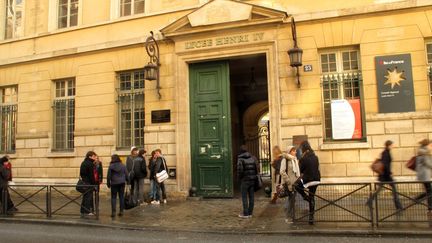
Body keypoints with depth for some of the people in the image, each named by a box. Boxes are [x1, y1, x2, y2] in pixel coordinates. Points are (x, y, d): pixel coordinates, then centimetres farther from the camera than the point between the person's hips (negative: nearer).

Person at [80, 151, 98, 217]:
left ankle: (83, 212, 20)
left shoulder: (83, 163, 16)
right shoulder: (90, 164, -14)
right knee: (88, 197, -4)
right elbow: (91, 175, -16)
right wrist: (94, 184, -12)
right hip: (88, 183, -10)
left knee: (85, 197, 15)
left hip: (84, 181, 10)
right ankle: (87, 212, -3)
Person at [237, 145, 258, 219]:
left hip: (245, 180, -5)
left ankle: (245, 214, 5)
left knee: (244, 197, 2)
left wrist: (239, 178, 0)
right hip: (252, 179, 5)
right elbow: (257, 168, 3)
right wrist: (255, 175, 12)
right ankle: (250, 213, 17)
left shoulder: (240, 158, -10)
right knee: (251, 196, 11)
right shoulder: (252, 158, 5)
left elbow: (240, 170, -14)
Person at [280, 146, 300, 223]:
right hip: (289, 183, -7)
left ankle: (292, 216, 21)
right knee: (290, 199, -5)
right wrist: (288, 182, -17)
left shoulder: (295, 159, 14)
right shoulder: (285, 159, -9)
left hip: (295, 182, 7)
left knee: (293, 200, 11)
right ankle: (288, 217, 6)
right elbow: (282, 172, -15)